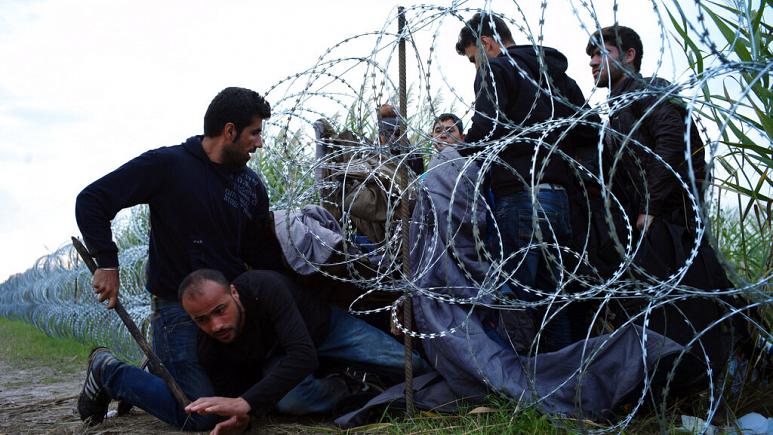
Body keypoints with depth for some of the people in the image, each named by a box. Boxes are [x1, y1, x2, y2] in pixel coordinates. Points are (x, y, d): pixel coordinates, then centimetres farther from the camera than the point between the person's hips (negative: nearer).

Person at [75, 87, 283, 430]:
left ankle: (165, 369, 25)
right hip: (178, 307, -6)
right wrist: (107, 263, -16)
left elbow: (264, 255, 10)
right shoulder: (168, 165, -10)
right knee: (201, 417, -14)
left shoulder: (251, 185, 9)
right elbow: (91, 200, -9)